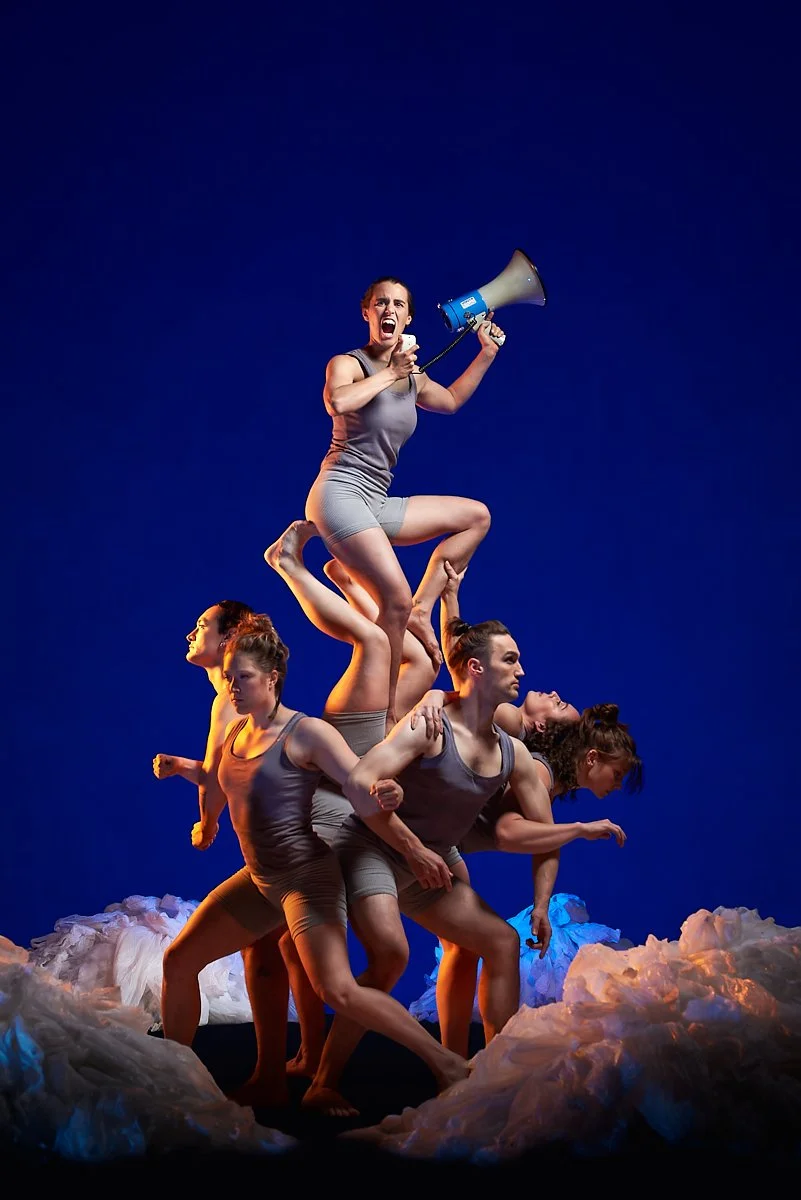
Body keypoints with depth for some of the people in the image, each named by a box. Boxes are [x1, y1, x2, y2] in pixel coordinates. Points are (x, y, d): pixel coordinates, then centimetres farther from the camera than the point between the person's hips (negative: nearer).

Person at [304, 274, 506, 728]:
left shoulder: (412, 376, 16)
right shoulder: (348, 363, -5)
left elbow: (450, 401, 36)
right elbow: (338, 402, -28)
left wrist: (487, 354, 30)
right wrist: (389, 373, -16)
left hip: (375, 504, 8)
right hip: (340, 492, -8)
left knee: (476, 516, 14)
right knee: (396, 601, -22)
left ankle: (423, 608, 5)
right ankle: (386, 716, -15)